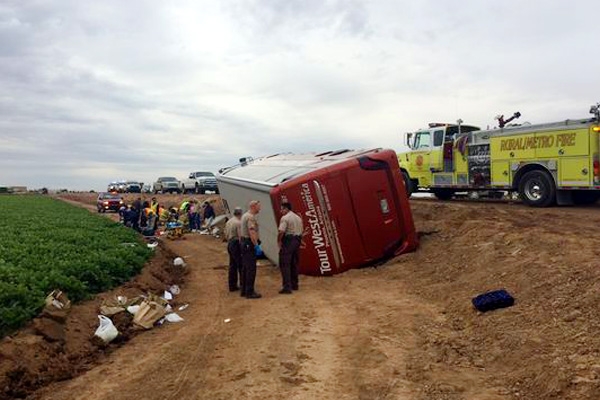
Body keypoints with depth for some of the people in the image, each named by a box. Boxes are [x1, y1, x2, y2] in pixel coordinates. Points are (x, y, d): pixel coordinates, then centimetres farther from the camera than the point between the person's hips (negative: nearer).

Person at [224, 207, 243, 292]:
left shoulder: (228, 222, 12)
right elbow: (240, 236, -18)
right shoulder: (239, 223, -15)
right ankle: (243, 284, 4)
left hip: (229, 244, 9)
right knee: (241, 265, -1)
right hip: (236, 244, -9)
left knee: (232, 266, 12)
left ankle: (232, 286, 17)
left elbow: (225, 235, 16)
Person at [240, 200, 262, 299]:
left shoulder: (244, 216, 17)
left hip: (244, 243, 11)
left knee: (245, 268, 14)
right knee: (251, 269, -7)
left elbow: (240, 231, 22)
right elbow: (252, 232, -25)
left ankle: (244, 291, 20)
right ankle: (249, 292, -5)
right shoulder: (251, 217, -15)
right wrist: (256, 245, -26)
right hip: (250, 244, -11)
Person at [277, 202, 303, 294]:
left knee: (285, 264, -5)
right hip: (297, 241, 8)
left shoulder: (285, 218, -11)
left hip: (287, 241, -8)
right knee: (294, 264, 15)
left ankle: (287, 287, -10)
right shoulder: (298, 217, 15)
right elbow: (301, 231, 15)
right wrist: (298, 241, 16)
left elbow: (281, 231, -20)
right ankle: (294, 284, 22)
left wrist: (279, 241, -8)